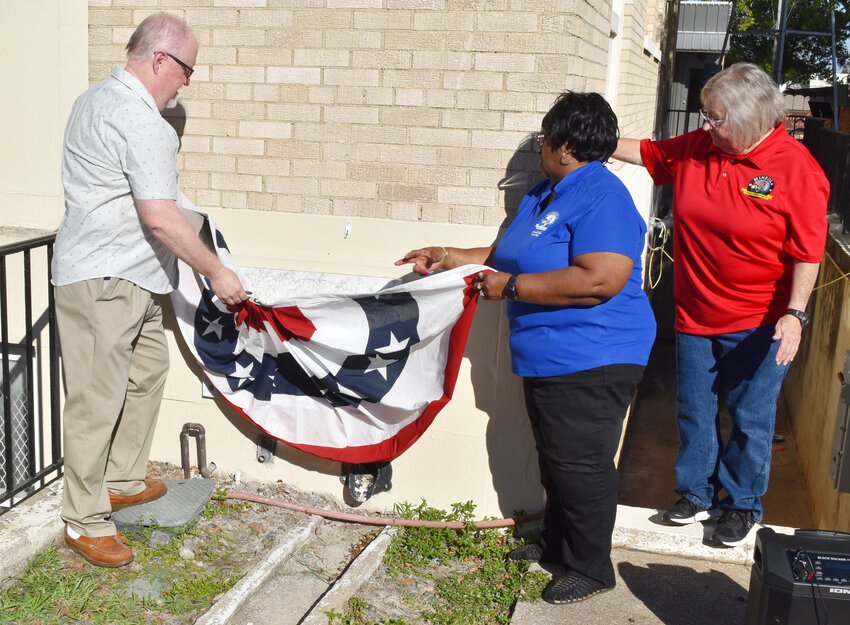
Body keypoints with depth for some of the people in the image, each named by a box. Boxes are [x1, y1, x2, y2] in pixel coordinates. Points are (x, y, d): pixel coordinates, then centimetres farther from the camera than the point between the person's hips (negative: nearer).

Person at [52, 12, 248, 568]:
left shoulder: (96, 99, 14)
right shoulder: (142, 122, -20)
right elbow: (160, 218, -26)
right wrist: (217, 273, -18)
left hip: (130, 278, 11)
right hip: (103, 281, -11)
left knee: (147, 370, 18)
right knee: (98, 399, -4)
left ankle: (123, 481, 31)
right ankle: (85, 521, 5)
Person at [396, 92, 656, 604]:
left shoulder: (601, 197, -19)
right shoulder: (543, 195, 14)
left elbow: (601, 280, -30)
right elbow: (512, 255, 25)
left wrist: (511, 287, -23)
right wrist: (450, 258, 18)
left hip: (591, 363, -10)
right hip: (548, 358, 10)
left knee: (580, 465, 0)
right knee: (555, 457, 20)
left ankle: (591, 568, 16)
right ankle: (557, 544, 37)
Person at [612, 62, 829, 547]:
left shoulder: (797, 169, -14)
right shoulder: (695, 148, 1)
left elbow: (807, 251, -13)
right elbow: (644, 152, 17)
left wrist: (794, 313, -19)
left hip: (758, 325, -5)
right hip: (695, 317, 5)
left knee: (750, 419, 7)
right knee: (695, 412, 15)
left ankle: (743, 505, 26)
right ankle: (697, 494, 33)